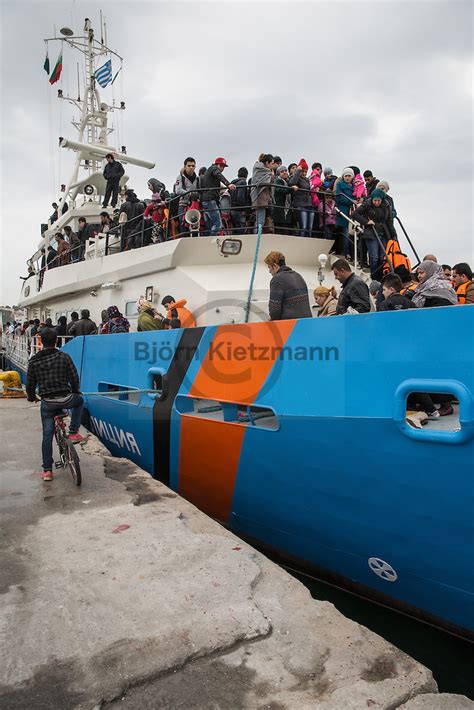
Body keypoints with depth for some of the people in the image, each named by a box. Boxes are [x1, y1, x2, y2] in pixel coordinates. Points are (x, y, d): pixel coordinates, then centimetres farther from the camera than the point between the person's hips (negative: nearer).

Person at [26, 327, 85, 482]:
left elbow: (30, 384, 5)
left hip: (47, 402, 2)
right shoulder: (64, 357, -4)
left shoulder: (34, 361, 2)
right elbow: (74, 378, -2)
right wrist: (75, 391, 18)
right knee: (79, 401, 32)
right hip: (65, 399, -2)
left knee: (47, 435, 13)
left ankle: (47, 470, 14)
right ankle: (73, 433, 21)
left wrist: (31, 397, 25)